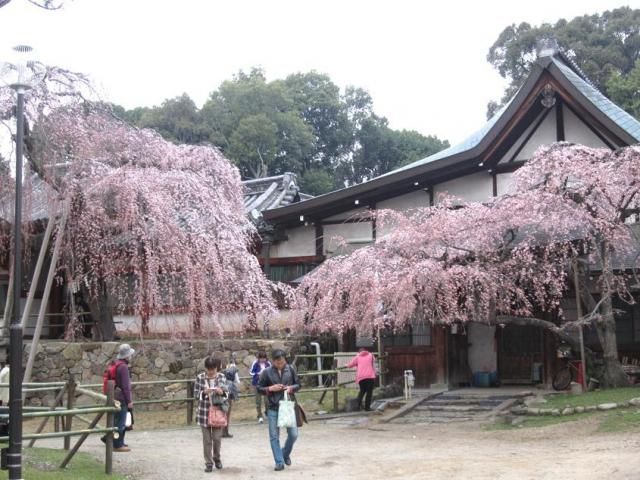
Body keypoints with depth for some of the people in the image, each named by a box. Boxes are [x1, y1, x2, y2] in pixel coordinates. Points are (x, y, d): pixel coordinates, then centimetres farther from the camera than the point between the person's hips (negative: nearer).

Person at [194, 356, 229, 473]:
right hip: (204, 412, -1)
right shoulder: (200, 377, -3)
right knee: (207, 439, 4)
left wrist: (222, 392, -17)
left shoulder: (221, 376, 1)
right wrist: (204, 392, -19)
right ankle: (208, 463, 16)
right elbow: (195, 394, 0)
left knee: (217, 437, 3)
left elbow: (227, 392, 5)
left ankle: (216, 458, 28)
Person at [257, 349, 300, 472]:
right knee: (274, 436, 1)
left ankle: (285, 454, 28)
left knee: (293, 434, 1)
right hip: (273, 408, -1)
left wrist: (291, 388, -11)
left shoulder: (290, 369, 0)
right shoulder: (267, 372, -5)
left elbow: (298, 385, 9)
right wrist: (271, 388, -14)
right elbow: (259, 388, 2)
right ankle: (279, 462, 10)